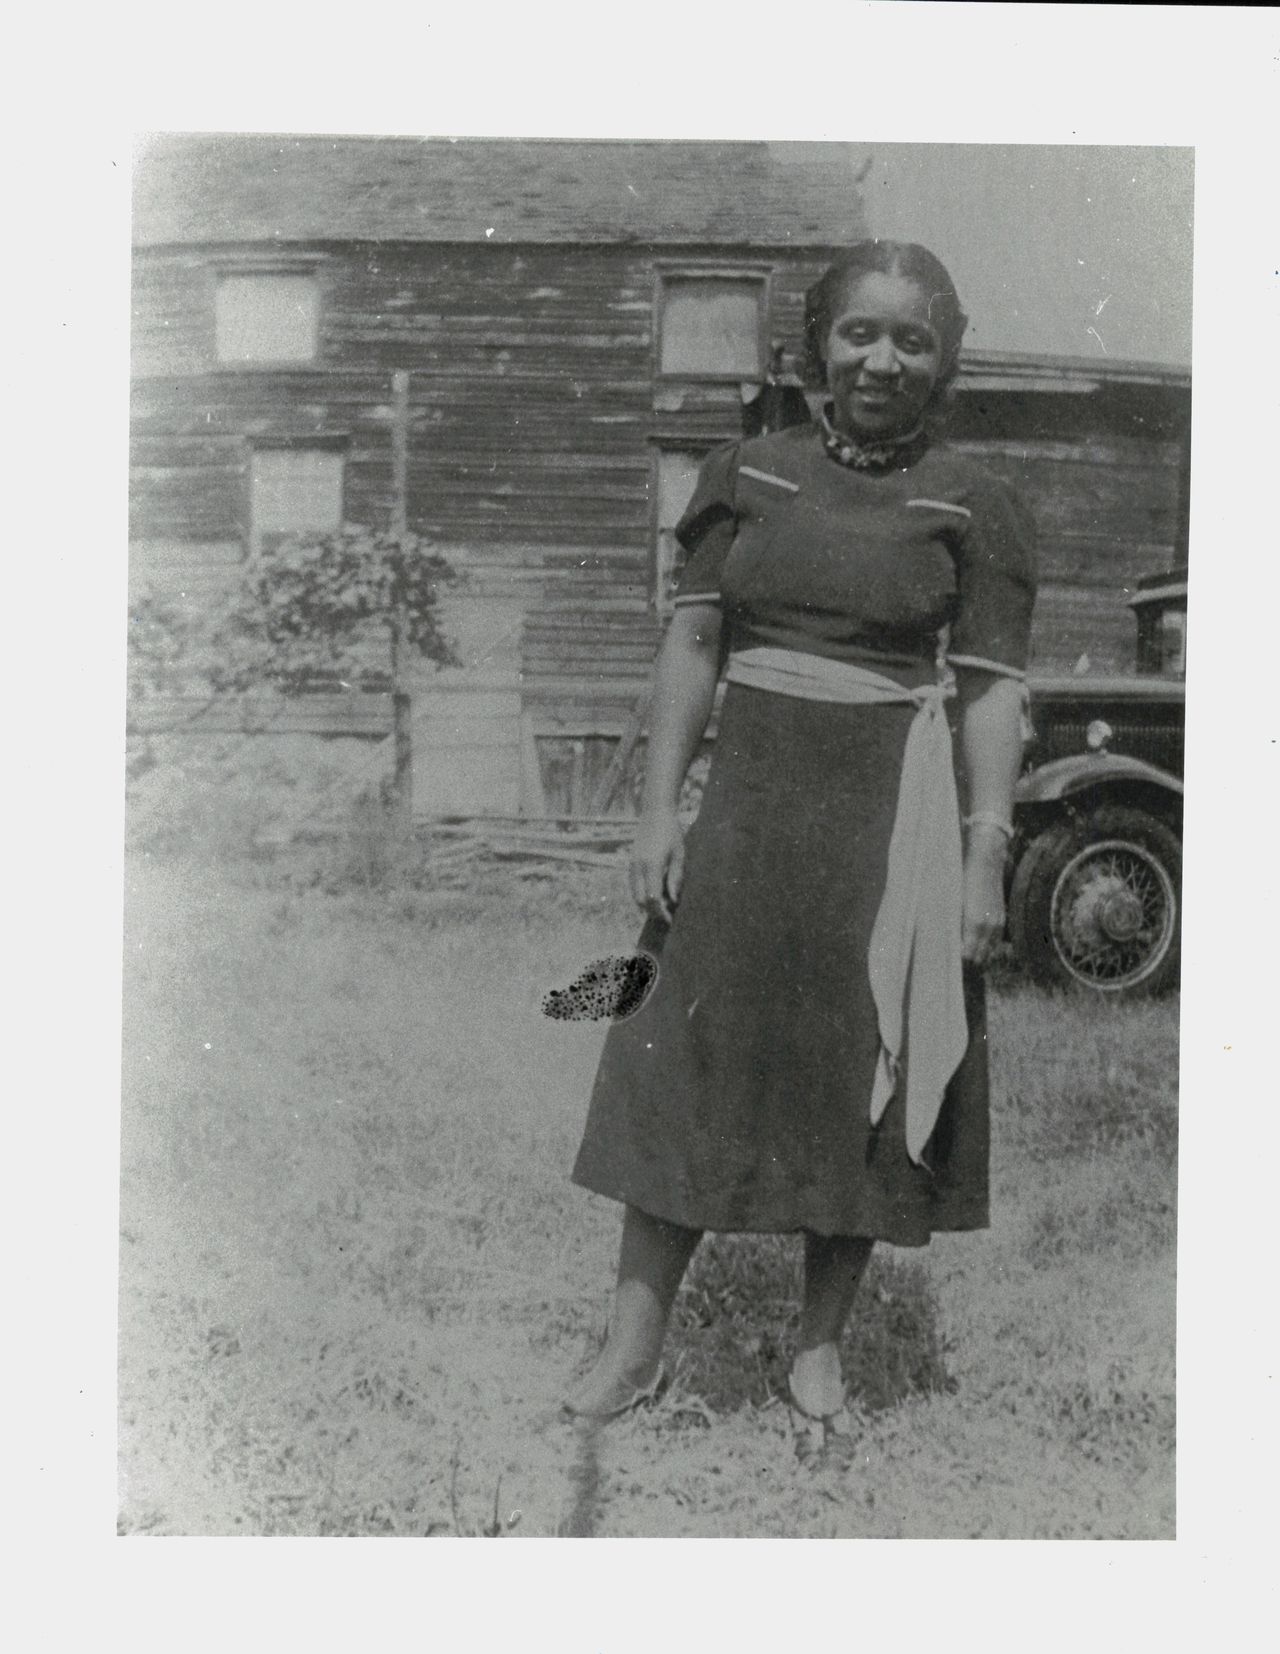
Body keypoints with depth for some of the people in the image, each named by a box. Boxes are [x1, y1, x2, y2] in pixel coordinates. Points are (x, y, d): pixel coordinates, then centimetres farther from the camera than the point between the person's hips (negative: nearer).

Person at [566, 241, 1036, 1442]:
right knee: (687, 1066, 4)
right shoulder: (747, 476, 5)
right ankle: (633, 1344, 15)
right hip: (745, 805, 2)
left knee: (864, 1082, 7)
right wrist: (658, 813, -1)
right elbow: (692, 646, 5)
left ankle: (819, 1346, 24)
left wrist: (985, 859, -10)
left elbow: (993, 692, -4)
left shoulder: (971, 506, -1)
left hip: (892, 824, -1)